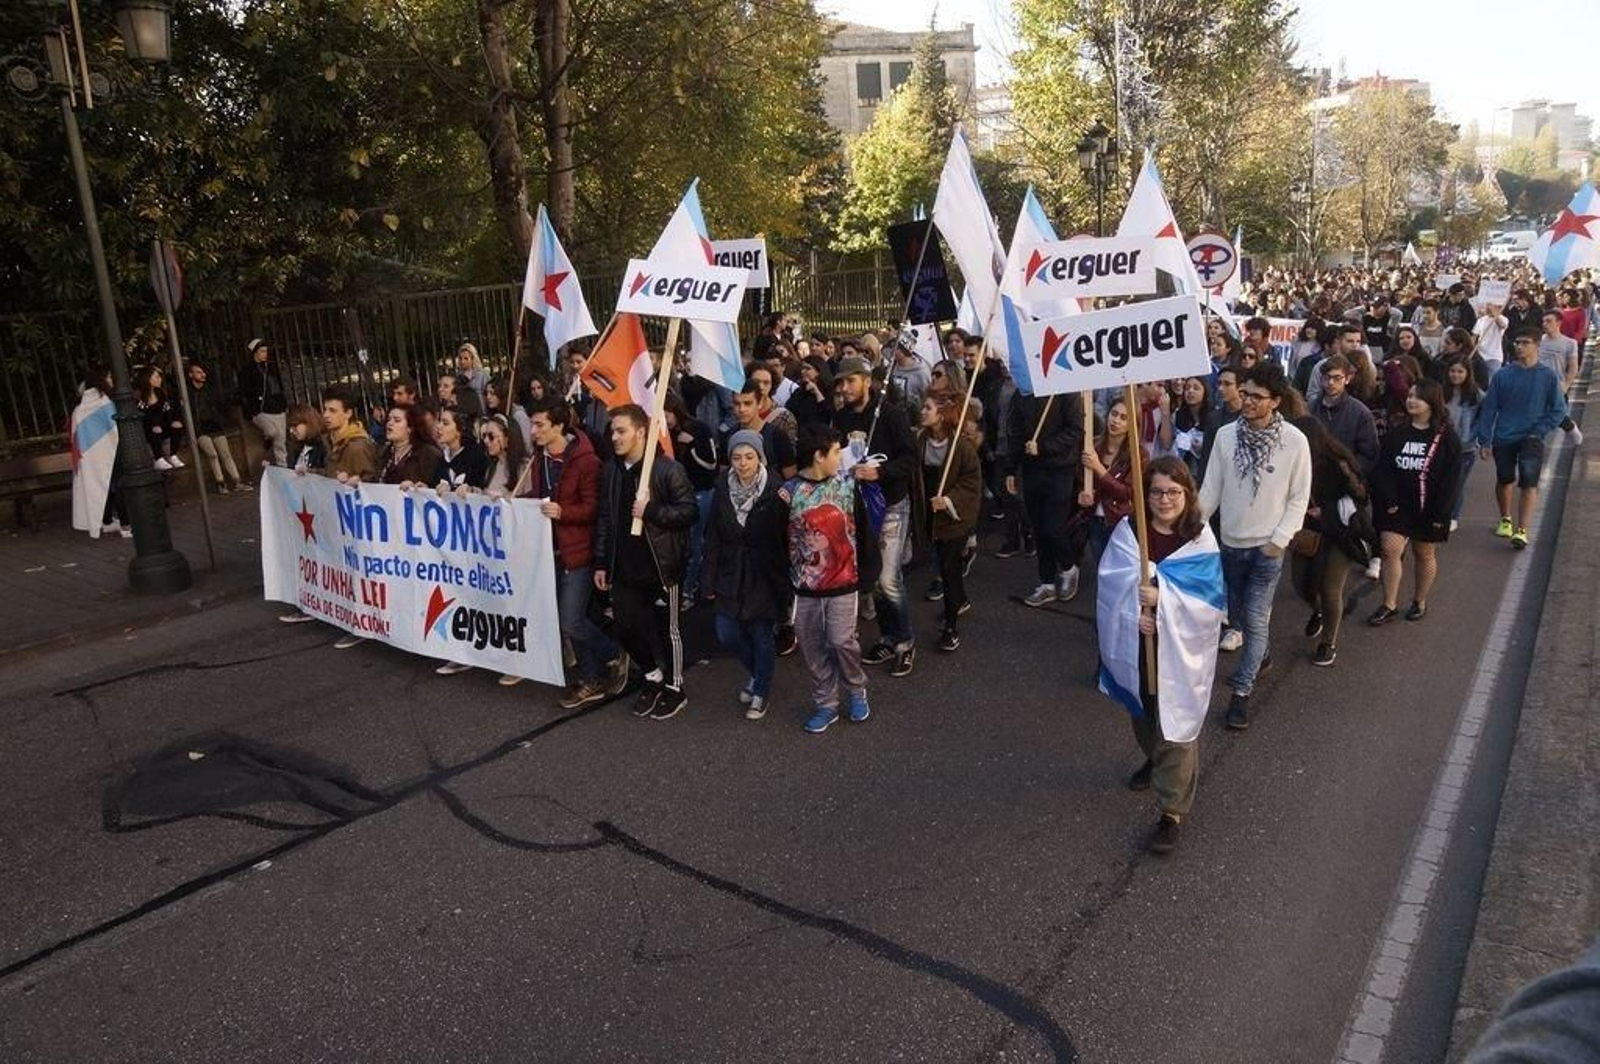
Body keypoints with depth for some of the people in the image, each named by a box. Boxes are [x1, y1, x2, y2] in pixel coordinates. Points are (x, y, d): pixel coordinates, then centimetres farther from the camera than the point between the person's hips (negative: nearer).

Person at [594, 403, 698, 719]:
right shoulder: (611, 470, 6)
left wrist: (652, 511, -23)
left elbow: (690, 512, -13)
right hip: (624, 567, 6)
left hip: (660, 566, -6)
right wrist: (601, 563, 10)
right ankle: (653, 675, 34)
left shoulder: (667, 469, -13)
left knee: (666, 629, 7)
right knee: (626, 627, 10)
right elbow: (605, 519, 12)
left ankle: (674, 689, 25)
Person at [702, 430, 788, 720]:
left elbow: (785, 538, -10)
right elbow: (713, 538, 1)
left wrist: (786, 581, -13)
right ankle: (755, 672, 34)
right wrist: (710, 581, 1)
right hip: (731, 574, 4)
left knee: (761, 636, 6)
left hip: (765, 576, -3)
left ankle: (760, 692, 29)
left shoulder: (775, 491, -14)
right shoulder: (722, 489, -3)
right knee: (726, 634, 4)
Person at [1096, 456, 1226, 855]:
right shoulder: (1127, 531, -5)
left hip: (1180, 651, -3)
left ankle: (1172, 810, 10)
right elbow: (1110, 585, -9)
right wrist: (1133, 613, -25)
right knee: (1142, 713, 24)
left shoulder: (1201, 538, -9)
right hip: (1135, 646, 3)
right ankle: (1154, 760, 53)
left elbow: (1210, 597, -15)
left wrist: (1163, 598, -27)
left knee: (1175, 725, 0)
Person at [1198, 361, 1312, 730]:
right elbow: (1211, 489, -1)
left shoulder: (1295, 441, -14)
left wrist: (1280, 539, -12)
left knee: (1256, 619, -3)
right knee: (1238, 613, 19)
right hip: (1231, 541, 4)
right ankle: (1259, 656, 46)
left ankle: (1242, 691, 7)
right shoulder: (1226, 435, -7)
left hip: (1267, 545, -4)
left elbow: (1299, 498, -6)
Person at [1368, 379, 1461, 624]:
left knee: (1424, 553, 11)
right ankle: (1390, 605, 2)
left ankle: (1420, 602, 28)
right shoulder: (1397, 433, 4)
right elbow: (1383, 469, 0)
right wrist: (1388, 500, -11)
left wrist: (1440, 512, -13)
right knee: (1389, 549, -7)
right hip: (1397, 506, 2)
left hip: (1427, 509, -2)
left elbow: (1451, 477, -9)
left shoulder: (1446, 437, -6)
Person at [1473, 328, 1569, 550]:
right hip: (1503, 438, 2)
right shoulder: (1503, 374, -3)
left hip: (1531, 439, -2)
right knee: (1504, 481, 15)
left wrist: (1539, 432, -9)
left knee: (1529, 484, -11)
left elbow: (1559, 410, 3)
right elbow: (1489, 408, -1)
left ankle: (1522, 530, -13)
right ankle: (1505, 520, 36)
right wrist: (1484, 441, -3)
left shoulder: (1548, 376, -4)